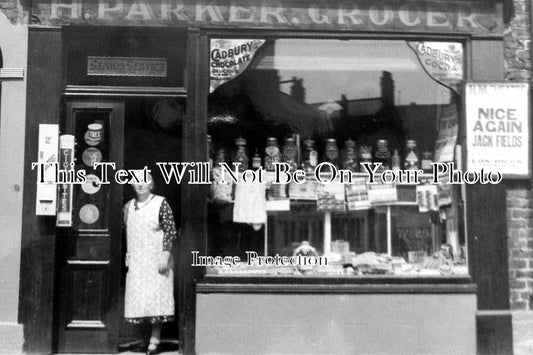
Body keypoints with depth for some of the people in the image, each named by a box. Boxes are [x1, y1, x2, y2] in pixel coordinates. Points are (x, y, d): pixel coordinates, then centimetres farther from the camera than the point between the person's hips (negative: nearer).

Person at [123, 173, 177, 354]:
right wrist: (127, 255, 12)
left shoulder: (160, 203, -5)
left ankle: (155, 339, 4)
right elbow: (127, 233, 18)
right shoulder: (129, 206, 10)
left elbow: (170, 231, -8)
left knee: (156, 296, -4)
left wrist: (165, 256, -14)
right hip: (135, 261, 5)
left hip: (156, 260, -5)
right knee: (137, 297, 4)